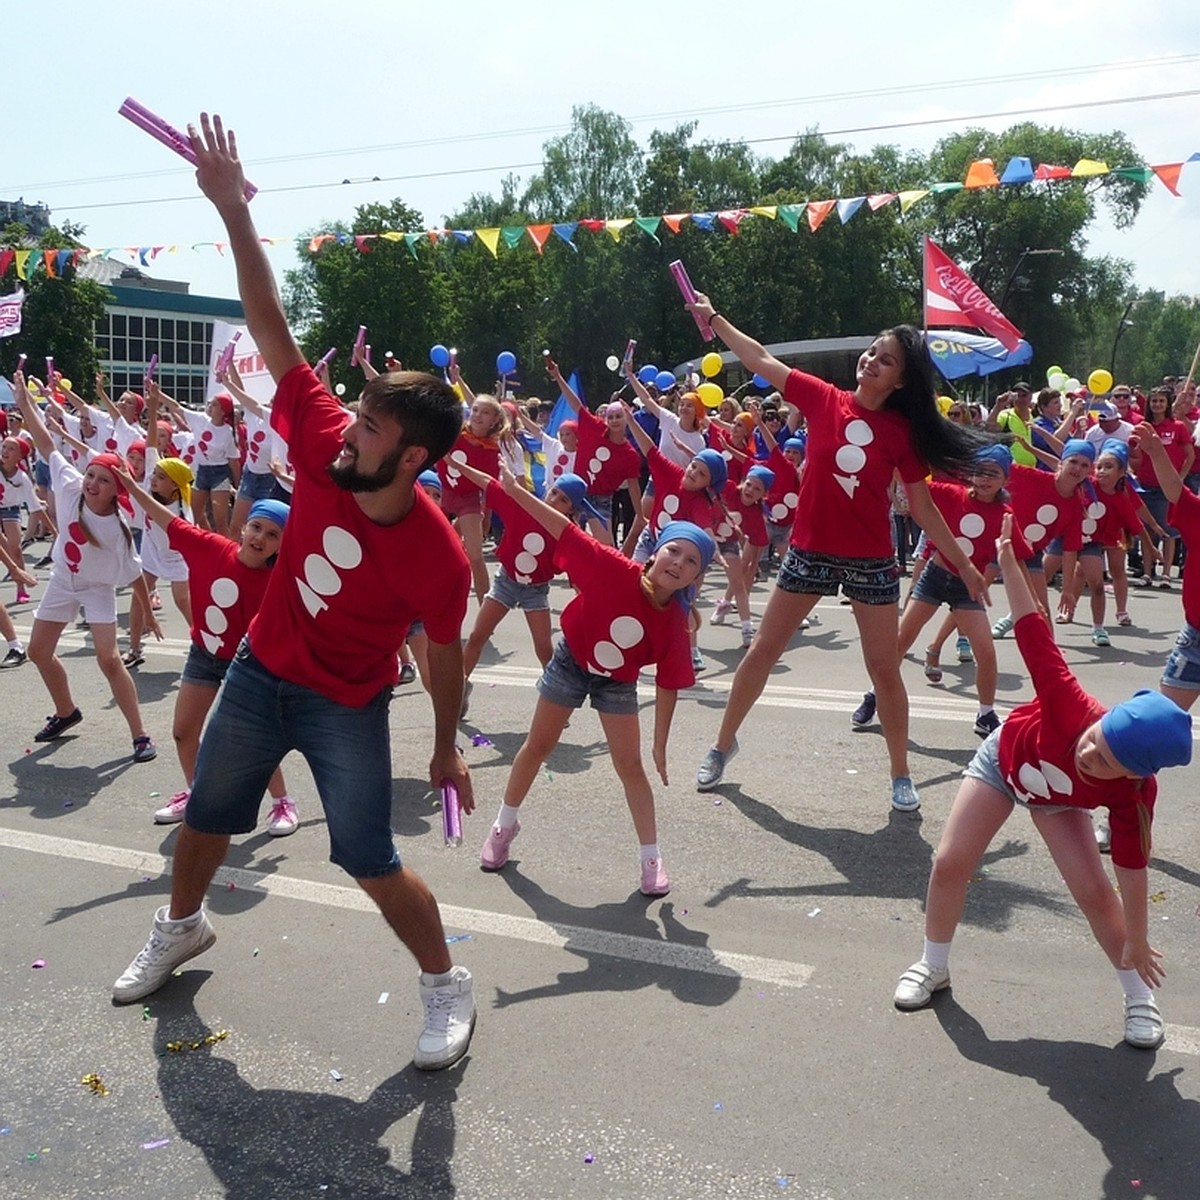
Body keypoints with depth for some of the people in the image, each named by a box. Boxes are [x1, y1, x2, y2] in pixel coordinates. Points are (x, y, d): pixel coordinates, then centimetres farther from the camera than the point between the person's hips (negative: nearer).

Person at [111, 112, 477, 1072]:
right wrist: (234, 211, -22)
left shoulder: (437, 558, -27)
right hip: (259, 674, 5)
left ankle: (448, 987, 19)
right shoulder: (325, 448, -20)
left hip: (347, 707, -5)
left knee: (373, 864, -4)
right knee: (205, 819, 22)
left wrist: (446, 749, -2)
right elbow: (272, 332, -18)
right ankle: (182, 928, 52)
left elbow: (445, 652, -11)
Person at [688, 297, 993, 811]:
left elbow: (922, 506, 1)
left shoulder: (902, 431, -4)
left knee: (884, 669, 4)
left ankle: (901, 775, 19)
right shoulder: (824, 399, -3)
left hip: (871, 561, -1)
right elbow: (761, 360, 2)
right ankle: (723, 745, 26)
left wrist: (963, 562, 1)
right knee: (763, 650, 9)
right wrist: (713, 318, 1)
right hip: (810, 551, 1)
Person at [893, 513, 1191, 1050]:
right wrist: (1008, 561, -39)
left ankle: (1139, 997, 13)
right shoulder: (1072, 708, -43)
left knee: (1094, 891, -11)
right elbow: (1034, 633, -37)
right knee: (950, 864, -5)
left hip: (1058, 801, 0)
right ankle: (933, 966, 17)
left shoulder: (1133, 793, -36)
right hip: (1005, 758, 0)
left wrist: (1137, 946, -17)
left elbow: (1131, 870, -26)